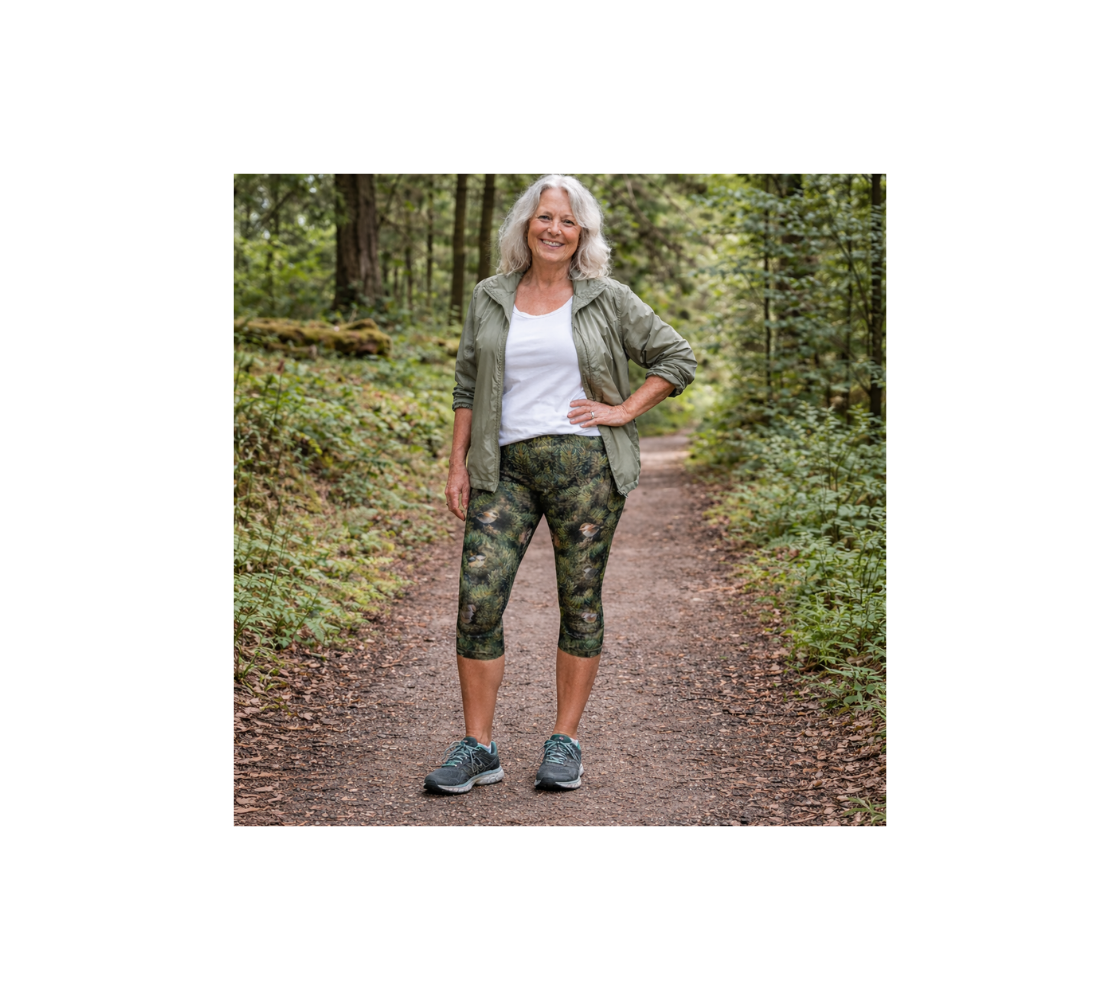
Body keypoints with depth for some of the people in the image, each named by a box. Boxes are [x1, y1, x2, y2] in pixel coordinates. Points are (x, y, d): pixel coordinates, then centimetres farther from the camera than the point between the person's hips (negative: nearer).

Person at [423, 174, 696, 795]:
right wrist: (457, 464, 6)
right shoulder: (489, 299, 11)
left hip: (583, 461, -1)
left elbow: (677, 357, 9)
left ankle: (565, 743, 15)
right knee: (478, 600, -7)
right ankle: (478, 748, 4)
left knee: (580, 603, 3)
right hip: (505, 468, 2)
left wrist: (624, 411, -1)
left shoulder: (607, 299, 5)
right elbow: (468, 387, 13)